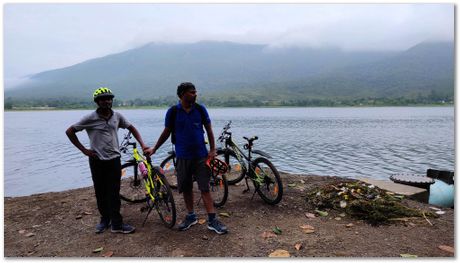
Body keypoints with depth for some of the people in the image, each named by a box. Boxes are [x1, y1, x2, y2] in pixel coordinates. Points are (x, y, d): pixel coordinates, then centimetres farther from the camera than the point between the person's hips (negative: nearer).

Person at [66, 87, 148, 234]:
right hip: (97, 161, -1)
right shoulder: (90, 118, -9)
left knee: (114, 193, 2)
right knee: (101, 193, 10)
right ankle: (105, 219, 27)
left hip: (114, 160, 1)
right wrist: (84, 150, -7)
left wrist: (142, 144, 3)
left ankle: (116, 223, 7)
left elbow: (131, 128, 13)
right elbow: (69, 131, -3)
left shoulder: (117, 116, 0)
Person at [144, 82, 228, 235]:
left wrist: (212, 150, -2)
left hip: (200, 155, -1)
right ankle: (191, 216, 29)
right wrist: (154, 149, 6)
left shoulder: (200, 109, -2)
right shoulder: (173, 112, -5)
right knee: (186, 188, 11)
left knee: (205, 188, -1)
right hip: (182, 156, 1)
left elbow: (208, 129, 4)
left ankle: (212, 220, 5)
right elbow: (166, 132, 6)